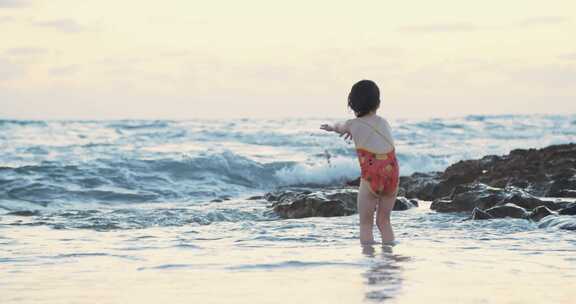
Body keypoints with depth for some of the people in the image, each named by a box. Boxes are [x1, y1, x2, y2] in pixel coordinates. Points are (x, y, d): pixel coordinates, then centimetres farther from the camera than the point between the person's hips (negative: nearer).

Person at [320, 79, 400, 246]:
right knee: (384, 222, 16)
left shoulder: (353, 125, 4)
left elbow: (340, 127, 29)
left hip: (371, 178, -4)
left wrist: (331, 127, 53)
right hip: (393, 176, 4)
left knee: (365, 225, 6)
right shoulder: (384, 123, 14)